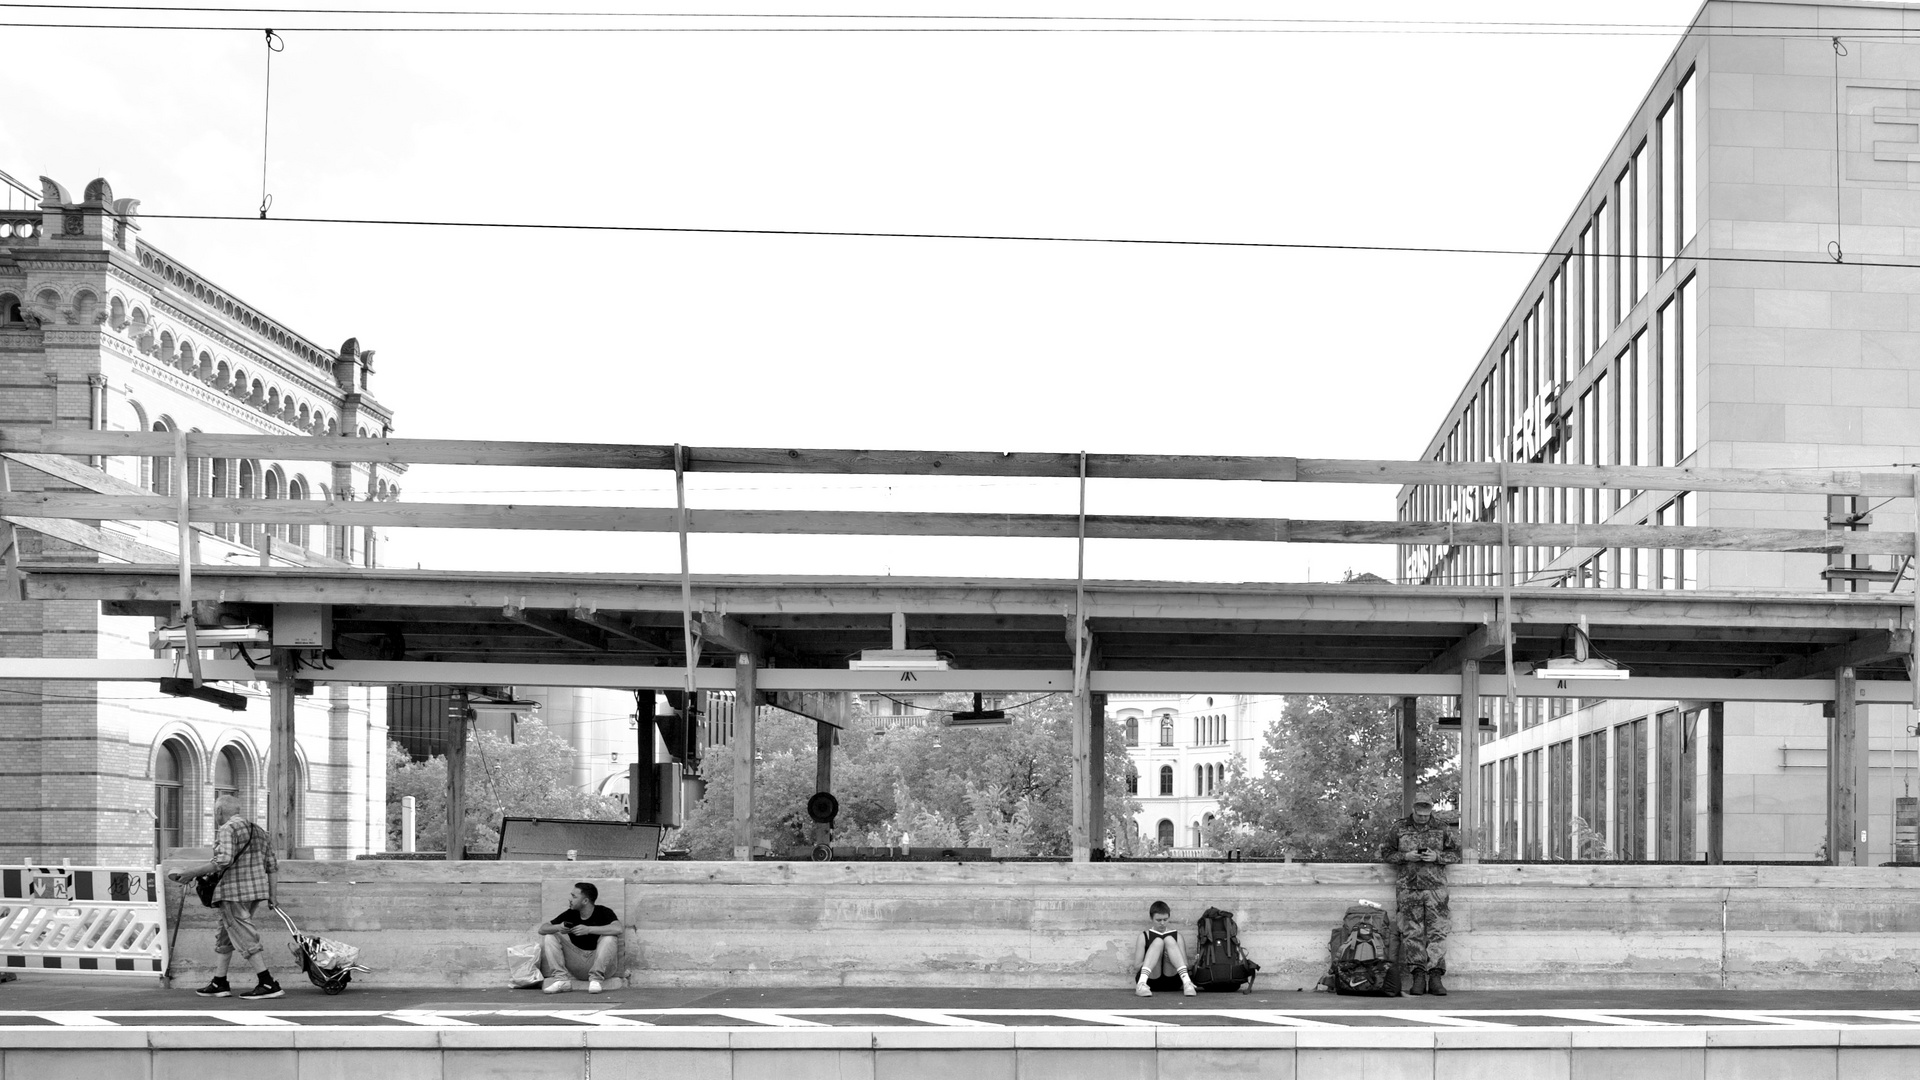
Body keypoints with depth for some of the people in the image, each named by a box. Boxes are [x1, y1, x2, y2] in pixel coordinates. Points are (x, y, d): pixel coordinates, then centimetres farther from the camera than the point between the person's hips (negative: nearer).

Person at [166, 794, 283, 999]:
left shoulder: (228, 829, -8)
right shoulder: (258, 830, 18)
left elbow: (224, 861, -22)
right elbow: (272, 865, 17)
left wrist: (193, 872, -17)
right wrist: (272, 894, 19)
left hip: (234, 892, -9)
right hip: (255, 891, 9)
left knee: (244, 938, -7)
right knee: (224, 936, 18)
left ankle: (268, 983, -12)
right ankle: (219, 983, 19)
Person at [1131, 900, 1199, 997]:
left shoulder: (1176, 935, 13)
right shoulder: (1145, 936, 9)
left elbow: (1185, 963, 5)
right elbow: (1137, 964, 2)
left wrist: (1171, 959, -17)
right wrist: (1155, 958, -16)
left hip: (1171, 981, 1)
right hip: (1152, 980, -1)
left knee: (1169, 940, -17)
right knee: (1158, 942, -23)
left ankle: (1186, 982, -38)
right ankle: (1142, 983, -46)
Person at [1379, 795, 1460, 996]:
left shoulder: (1441, 828, 7)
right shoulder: (1399, 828, 6)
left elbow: (1456, 853, 9)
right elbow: (1386, 853, 10)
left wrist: (1437, 857, -9)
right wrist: (1406, 856, -7)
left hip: (1435, 887, 0)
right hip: (1409, 887, 0)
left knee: (1437, 932, -6)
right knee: (1412, 932, -4)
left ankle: (1435, 977, -7)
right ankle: (1417, 976, -1)